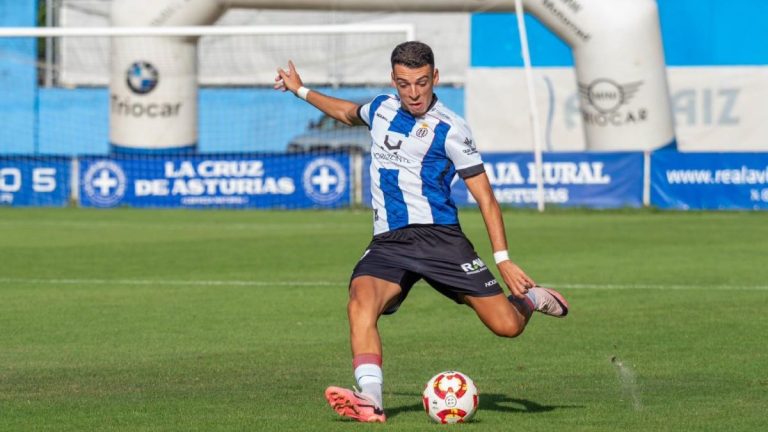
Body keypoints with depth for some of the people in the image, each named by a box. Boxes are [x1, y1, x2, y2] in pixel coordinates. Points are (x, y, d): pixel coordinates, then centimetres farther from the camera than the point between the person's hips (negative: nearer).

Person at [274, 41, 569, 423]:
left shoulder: (449, 129, -5)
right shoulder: (381, 109, 11)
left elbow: (485, 197, -5)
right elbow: (348, 114, 38)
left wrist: (502, 259, -13)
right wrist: (300, 90, 42)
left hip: (437, 236, -4)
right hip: (387, 244, 4)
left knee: (506, 326, -8)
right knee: (361, 303, -29)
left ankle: (530, 299, 28)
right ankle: (370, 399, -42)